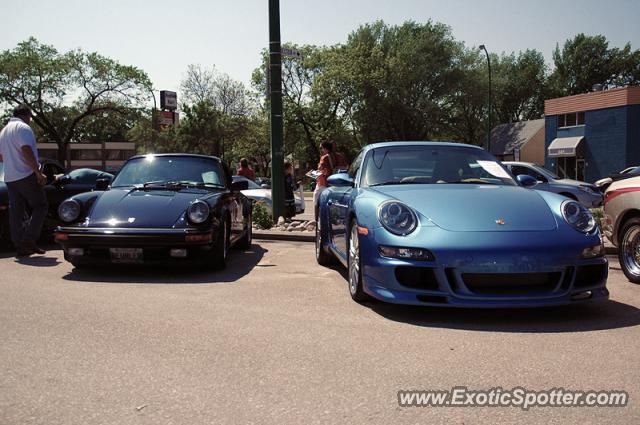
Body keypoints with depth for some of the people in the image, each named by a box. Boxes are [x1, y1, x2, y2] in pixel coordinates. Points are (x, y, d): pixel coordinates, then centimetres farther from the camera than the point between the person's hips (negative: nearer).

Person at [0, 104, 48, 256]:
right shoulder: (23, 127, -8)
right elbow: (27, 151, -20)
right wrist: (39, 173, -20)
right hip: (26, 176, -8)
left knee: (16, 213, 6)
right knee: (40, 207, 0)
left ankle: (21, 247, 7)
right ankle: (29, 239, -13)